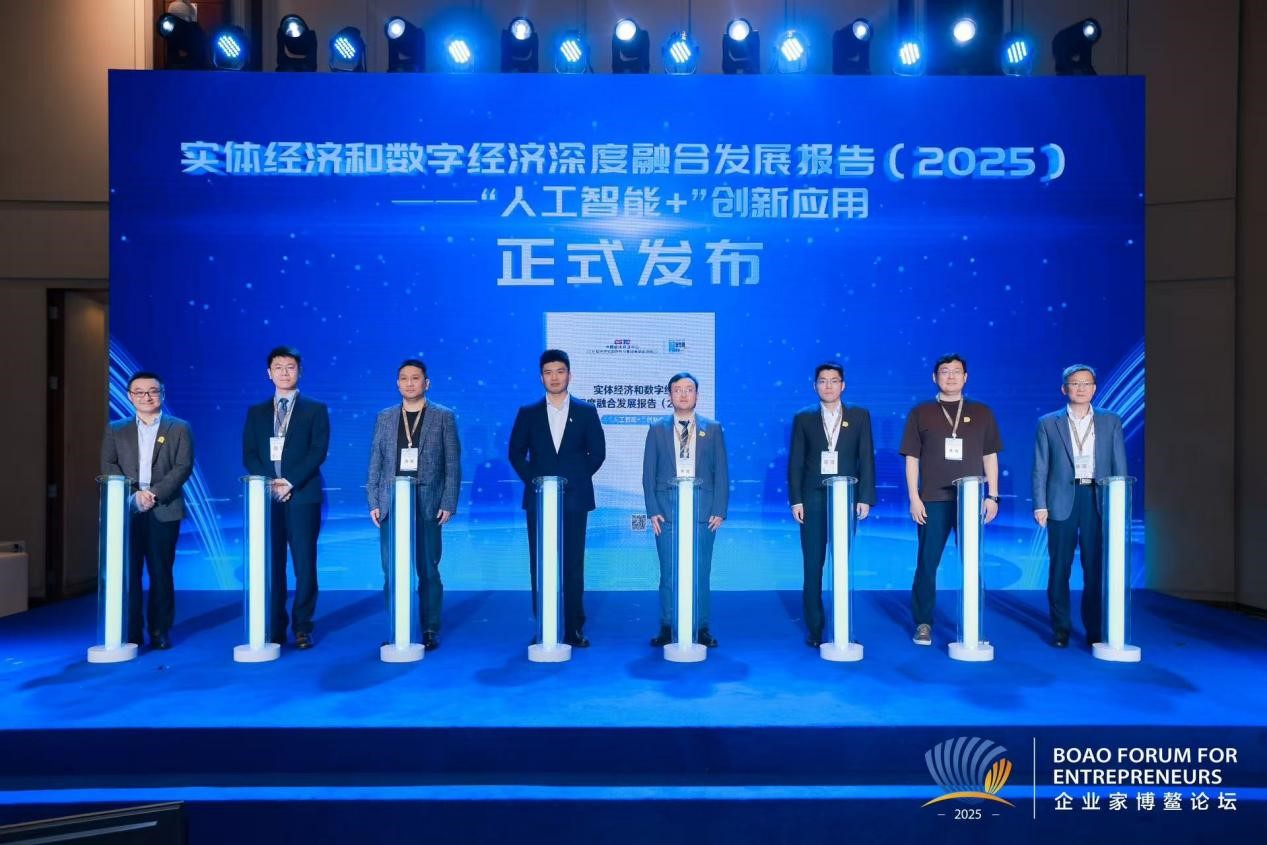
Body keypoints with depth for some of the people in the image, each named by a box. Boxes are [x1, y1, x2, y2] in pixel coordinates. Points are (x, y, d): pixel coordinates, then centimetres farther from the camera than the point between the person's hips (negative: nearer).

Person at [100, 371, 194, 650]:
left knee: (161, 572, 2)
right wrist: (133, 494, -12)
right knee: (128, 572, 2)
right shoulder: (115, 430, 14)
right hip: (126, 509, 2)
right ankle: (130, 632, 10)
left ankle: (160, 630, 10)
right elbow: (109, 467, 3)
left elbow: (183, 467, -2)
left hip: (164, 510, -1)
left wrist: (155, 493, -14)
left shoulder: (179, 428, 8)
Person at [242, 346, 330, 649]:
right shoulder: (256, 412, 15)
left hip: (303, 497, -2)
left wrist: (291, 482, -14)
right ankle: (274, 628, 12)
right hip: (267, 496, 3)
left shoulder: (316, 409, 6)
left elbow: (318, 451, -4)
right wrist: (268, 483, -9)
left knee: (305, 565, -3)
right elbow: (248, 454, 7)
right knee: (271, 565, 4)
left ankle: (302, 628, 6)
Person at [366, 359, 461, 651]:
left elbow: (453, 464, 0)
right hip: (391, 505, 3)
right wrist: (374, 502, 3)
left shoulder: (443, 417, 3)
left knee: (428, 571, 2)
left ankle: (430, 631, 12)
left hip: (427, 505, -2)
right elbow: (375, 463, 10)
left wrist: (449, 504, -6)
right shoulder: (385, 417, 11)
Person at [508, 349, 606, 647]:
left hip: (575, 498, -1)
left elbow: (597, 453, 6)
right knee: (540, 565, 2)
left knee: (573, 565, 1)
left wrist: (575, 479, -1)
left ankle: (574, 629, 8)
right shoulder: (528, 413, 7)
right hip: (538, 498, 1)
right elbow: (516, 453, 8)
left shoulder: (586, 412, 6)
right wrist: (534, 481, -2)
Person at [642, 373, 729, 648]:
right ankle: (667, 628, 12)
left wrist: (720, 510, -3)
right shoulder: (657, 429, 9)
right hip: (667, 509, 0)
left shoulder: (713, 429, 8)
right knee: (668, 572, 3)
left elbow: (721, 472, 5)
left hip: (703, 509, 0)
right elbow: (649, 473, 6)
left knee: (700, 572, 2)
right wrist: (652, 510, -3)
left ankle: (701, 629, 11)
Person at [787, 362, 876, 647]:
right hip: (813, 499, 0)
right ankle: (815, 629, 8)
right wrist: (795, 500, -3)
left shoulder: (860, 416, 8)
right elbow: (795, 462, 4)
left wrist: (865, 498, -4)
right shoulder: (803, 418, 7)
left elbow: (867, 459, 4)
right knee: (813, 565, 1)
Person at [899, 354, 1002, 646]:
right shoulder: (920, 413, 5)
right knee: (927, 564, 1)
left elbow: (990, 457, 10)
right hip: (932, 501, -1)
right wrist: (914, 498, -4)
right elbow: (912, 458, 3)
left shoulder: (982, 413, 9)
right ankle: (923, 624, 11)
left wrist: (992, 496, 3)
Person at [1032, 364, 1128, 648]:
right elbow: (1040, 468, 3)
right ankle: (1060, 628, 15)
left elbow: (1119, 466, 7)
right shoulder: (1048, 423, 6)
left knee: (1096, 568, 4)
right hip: (1062, 501, -1)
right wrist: (1040, 505, -4)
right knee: (1060, 567, 4)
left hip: (1098, 500, 1)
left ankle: (1095, 629, 16)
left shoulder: (1111, 422, 9)